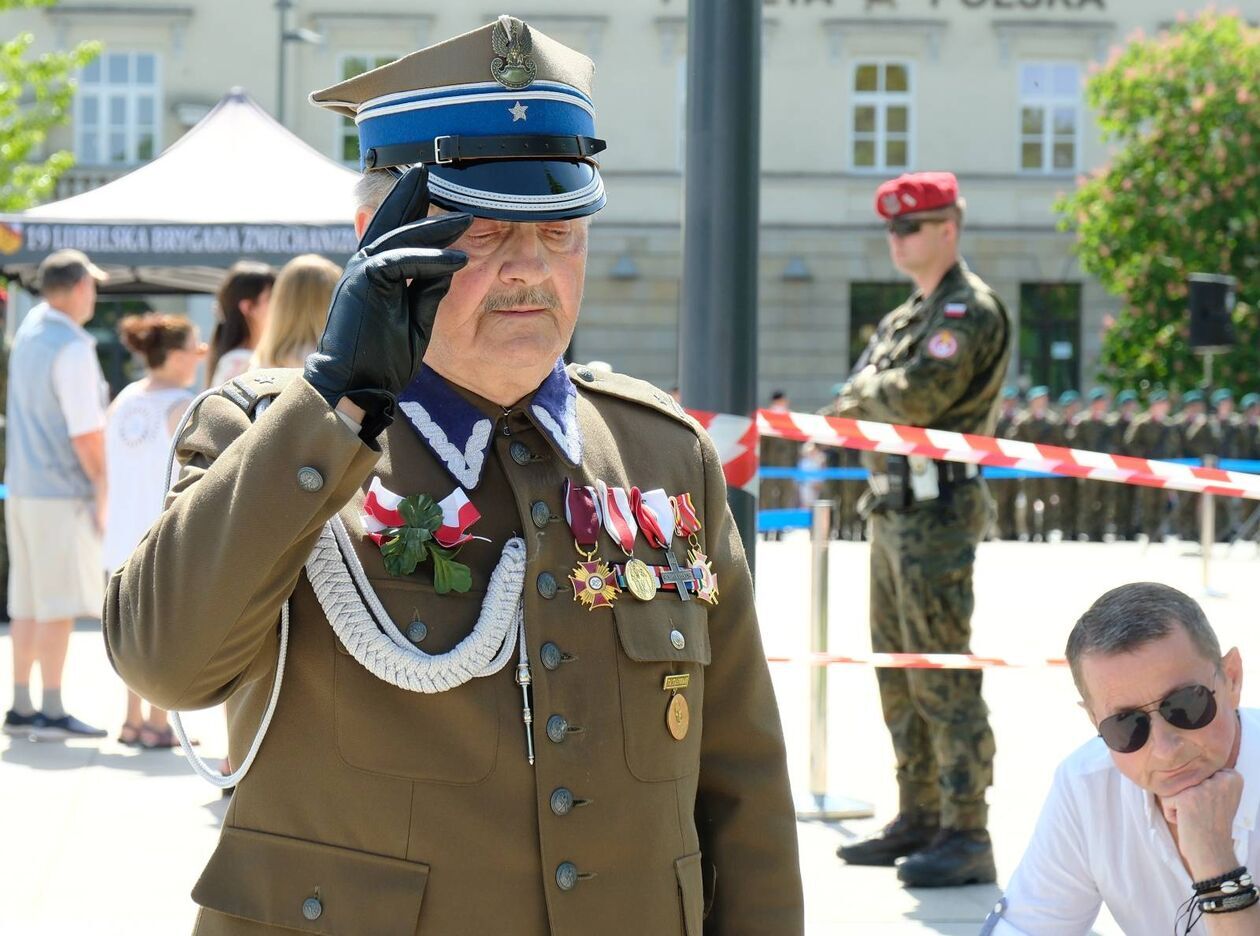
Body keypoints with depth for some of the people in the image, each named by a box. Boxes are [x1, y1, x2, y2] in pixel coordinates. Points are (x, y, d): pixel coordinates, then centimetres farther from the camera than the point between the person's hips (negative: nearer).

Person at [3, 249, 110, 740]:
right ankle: (52, 712, -5)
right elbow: (86, 433, -17)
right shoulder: (72, 348, -16)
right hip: (62, 492, -8)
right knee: (60, 604, -5)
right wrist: (105, 491, -9)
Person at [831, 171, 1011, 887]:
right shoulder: (907, 317, 20)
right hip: (894, 510, 10)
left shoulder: (970, 310, -10)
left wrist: (870, 388, -3)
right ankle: (920, 820, 22)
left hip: (938, 511, -10)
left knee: (943, 675, -11)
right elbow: (855, 403, 17)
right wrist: (876, 393, -4)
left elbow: (918, 398, -22)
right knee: (898, 673, 14)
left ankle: (966, 836, -10)